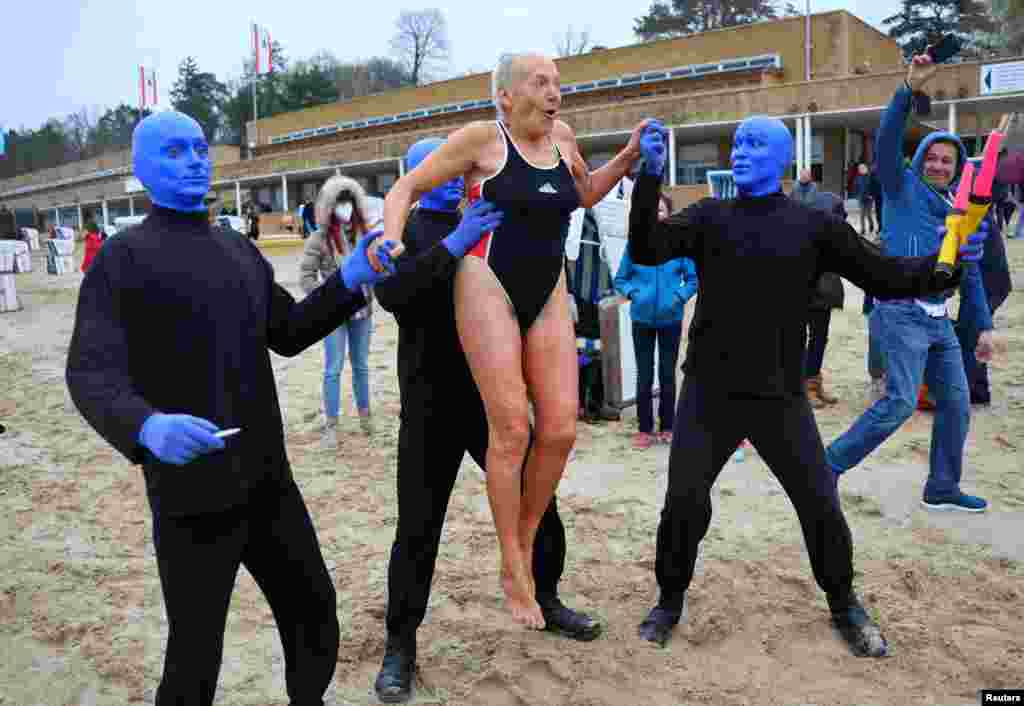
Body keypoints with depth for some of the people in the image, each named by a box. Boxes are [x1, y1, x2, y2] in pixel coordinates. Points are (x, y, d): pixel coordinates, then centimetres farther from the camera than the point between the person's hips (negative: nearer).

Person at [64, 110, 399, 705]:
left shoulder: (240, 250, 11)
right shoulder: (125, 258, -7)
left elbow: (287, 334, 17)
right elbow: (91, 373, -17)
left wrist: (349, 282, 2)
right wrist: (146, 426, -38)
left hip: (268, 478, 6)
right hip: (192, 491, -6)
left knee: (315, 612, 19)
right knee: (195, 654, 7)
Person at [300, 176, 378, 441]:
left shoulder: (363, 234, 1)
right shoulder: (319, 239, -10)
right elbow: (306, 276, -10)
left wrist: (370, 294, -1)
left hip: (362, 312, 4)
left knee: (361, 366, 16)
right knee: (333, 370, -1)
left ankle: (365, 414, 30)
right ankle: (331, 425, 7)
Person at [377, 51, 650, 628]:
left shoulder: (561, 136, 11)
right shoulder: (482, 137, -4)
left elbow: (586, 195, 29)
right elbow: (407, 189, 1)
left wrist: (630, 156, 15)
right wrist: (390, 237, -19)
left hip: (549, 296, 5)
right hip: (489, 287, -5)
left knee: (561, 429, -3)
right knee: (512, 431, -8)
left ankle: (526, 544, 20)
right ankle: (512, 569, 11)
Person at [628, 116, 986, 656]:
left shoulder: (813, 225, 2)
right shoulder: (709, 217, 2)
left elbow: (885, 277, 3)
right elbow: (646, 251, -13)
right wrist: (650, 176, -22)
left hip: (779, 396, 0)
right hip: (709, 394, 0)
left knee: (821, 506, 6)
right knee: (684, 503, 2)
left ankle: (843, 605, 33)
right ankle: (670, 600, 27)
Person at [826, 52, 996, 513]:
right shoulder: (903, 187, 0)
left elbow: (970, 276, 21)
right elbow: (886, 141, -18)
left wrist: (984, 327, 18)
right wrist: (911, 88, -27)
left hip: (938, 320, 8)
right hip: (902, 314, -8)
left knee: (956, 404, 11)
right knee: (901, 402, -17)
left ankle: (942, 488, 25)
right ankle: (831, 463, -5)